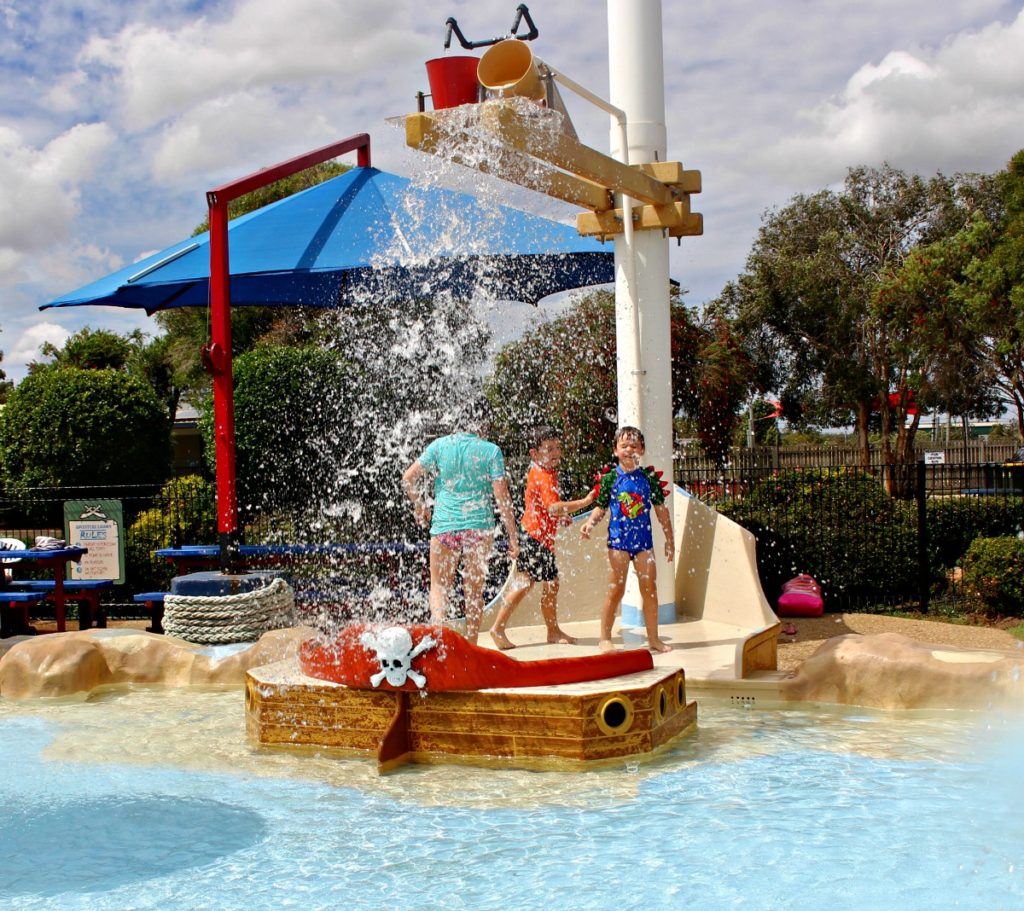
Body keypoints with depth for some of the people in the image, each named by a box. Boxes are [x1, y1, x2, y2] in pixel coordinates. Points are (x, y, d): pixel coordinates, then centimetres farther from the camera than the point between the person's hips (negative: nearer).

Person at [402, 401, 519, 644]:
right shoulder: (491, 451, -2)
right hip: (479, 526, -1)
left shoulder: (439, 445, 3)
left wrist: (419, 506, 17)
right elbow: (502, 497, -6)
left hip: (444, 526, 1)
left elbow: (408, 478, 1)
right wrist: (512, 538, -1)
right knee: (474, 590, 10)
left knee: (439, 586, 11)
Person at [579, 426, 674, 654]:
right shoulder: (610, 478, -3)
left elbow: (661, 509, 10)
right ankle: (605, 639, 6)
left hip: (643, 539, 3)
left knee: (650, 589, 6)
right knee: (615, 590, -3)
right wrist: (590, 522, -19)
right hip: (619, 539, -3)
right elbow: (600, 507, 1)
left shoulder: (649, 477, 3)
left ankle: (653, 638, 17)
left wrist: (669, 539, 12)